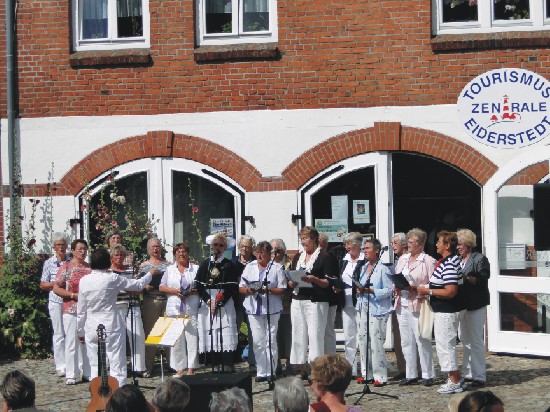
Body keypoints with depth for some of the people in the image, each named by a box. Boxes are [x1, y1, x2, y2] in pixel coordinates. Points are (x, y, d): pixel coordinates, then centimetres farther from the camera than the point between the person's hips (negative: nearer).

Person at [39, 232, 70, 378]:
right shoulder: (49, 263, 4)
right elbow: (42, 285, 5)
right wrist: (57, 283, -11)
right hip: (56, 302, -2)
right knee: (59, 334, 0)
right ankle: (60, 365, 5)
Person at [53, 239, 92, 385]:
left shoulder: (90, 268, 11)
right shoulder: (66, 267, 0)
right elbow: (56, 289, -4)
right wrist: (73, 295, -14)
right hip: (71, 310, -4)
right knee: (71, 342, -4)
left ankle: (88, 373, 14)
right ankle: (71, 375, 1)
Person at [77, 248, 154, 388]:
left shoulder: (84, 281, -1)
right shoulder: (113, 279, -9)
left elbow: (81, 310, 4)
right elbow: (138, 285, 2)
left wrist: (80, 331, 15)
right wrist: (150, 274, 21)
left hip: (91, 329, 3)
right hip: (112, 327, -3)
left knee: (95, 366, 10)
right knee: (117, 363, 1)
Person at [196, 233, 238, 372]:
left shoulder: (228, 265, 5)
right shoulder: (205, 264, 12)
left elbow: (232, 288, -1)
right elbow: (198, 285, 7)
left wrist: (220, 303, -9)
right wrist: (209, 301, -6)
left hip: (225, 304, -2)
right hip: (207, 304, 2)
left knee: (226, 334, -9)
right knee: (210, 334, -2)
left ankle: (228, 366, -11)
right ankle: (215, 365, 1)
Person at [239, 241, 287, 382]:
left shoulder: (276, 268, 2)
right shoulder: (249, 267, 13)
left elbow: (282, 290, -3)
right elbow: (241, 288, 12)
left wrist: (268, 290, -17)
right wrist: (248, 290, -10)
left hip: (271, 309, -3)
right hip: (254, 309, 3)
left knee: (271, 341, -1)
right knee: (258, 341, 1)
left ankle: (271, 372, 4)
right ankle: (261, 372, 6)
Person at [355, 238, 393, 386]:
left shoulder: (382, 269, -9)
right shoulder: (364, 268, 15)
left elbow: (389, 290, -13)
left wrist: (370, 291, -20)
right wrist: (359, 290, 4)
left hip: (377, 310, -8)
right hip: (362, 309, 8)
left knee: (376, 343, -9)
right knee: (363, 341, 9)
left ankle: (380, 376, -4)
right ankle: (367, 373, 18)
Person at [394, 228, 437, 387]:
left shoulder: (428, 261, -6)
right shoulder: (402, 259, 17)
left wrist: (416, 288, -20)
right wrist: (397, 288, 3)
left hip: (418, 306, -7)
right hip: (402, 305, 7)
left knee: (422, 340, -4)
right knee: (406, 341, 9)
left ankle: (428, 375, 5)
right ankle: (411, 375, 16)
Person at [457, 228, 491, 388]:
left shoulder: (480, 259, -6)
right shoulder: (458, 260, 15)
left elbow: (482, 280, -16)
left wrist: (466, 277, -26)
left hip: (476, 305, -8)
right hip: (461, 305, 8)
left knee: (476, 340, -7)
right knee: (464, 339, 13)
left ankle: (479, 376, -3)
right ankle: (468, 373, 22)